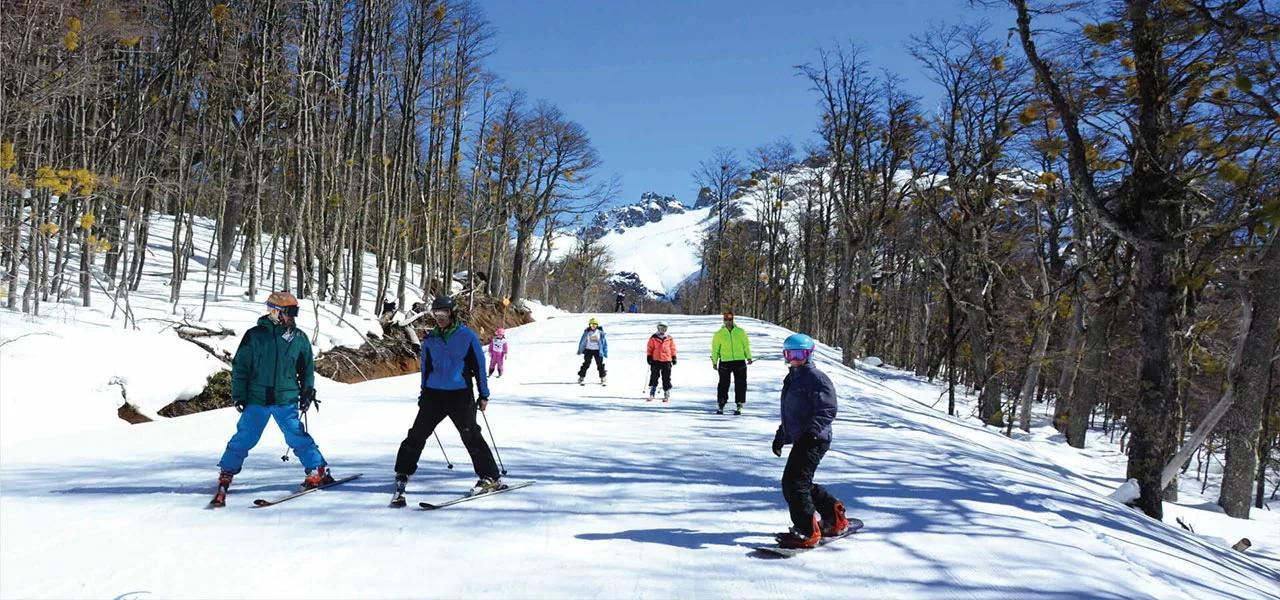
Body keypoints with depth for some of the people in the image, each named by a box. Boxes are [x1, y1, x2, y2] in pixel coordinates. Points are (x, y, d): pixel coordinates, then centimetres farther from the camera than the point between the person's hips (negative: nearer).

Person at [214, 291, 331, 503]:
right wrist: (239, 395, 0)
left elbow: (307, 368, 15)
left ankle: (319, 471, 7)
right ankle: (226, 474, 19)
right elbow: (240, 366, 3)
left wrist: (307, 392, 10)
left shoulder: (299, 339, 5)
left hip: (286, 400, 1)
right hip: (256, 398, -1)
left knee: (297, 436, -3)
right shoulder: (255, 335, -2)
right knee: (244, 438, 2)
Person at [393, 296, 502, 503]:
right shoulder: (430, 339, 9)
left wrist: (483, 395, 0)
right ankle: (402, 475, 16)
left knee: (471, 436, -3)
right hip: (434, 394, 4)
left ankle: (491, 478, 6)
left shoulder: (467, 336, -2)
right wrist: (423, 394, 18)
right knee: (417, 434, 1)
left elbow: (479, 366, 2)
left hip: (460, 395, -3)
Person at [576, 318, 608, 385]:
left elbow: (604, 342, 4)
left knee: (600, 364, 2)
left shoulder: (600, 332, -2)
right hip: (588, 350, 0)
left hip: (597, 350, 0)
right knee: (586, 364, -4)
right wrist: (580, 350, 10)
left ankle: (603, 377, 14)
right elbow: (582, 341, 9)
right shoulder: (587, 332, -2)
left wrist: (605, 352, 1)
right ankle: (581, 377, 5)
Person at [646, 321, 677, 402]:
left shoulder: (669, 339, 7)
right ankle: (651, 394, 10)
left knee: (666, 379, 3)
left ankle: (667, 395, 10)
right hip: (656, 361, -1)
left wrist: (674, 358, 10)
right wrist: (649, 357, -2)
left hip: (666, 361, 1)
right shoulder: (653, 338, 2)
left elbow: (673, 349, 14)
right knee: (654, 377, 3)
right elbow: (650, 349, 5)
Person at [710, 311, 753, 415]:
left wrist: (749, 357, 3)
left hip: (740, 362, 1)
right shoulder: (719, 334, 5)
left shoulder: (740, 332, 8)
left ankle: (739, 405, 7)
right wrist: (714, 362, 4)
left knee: (740, 384, 1)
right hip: (725, 362, -1)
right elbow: (715, 349, 8)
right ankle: (721, 405, 8)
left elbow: (746, 345, 11)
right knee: (724, 384, 1)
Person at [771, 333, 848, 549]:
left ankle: (807, 532, -5)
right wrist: (780, 436, 29)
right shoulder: (792, 378, 20)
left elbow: (827, 410, -17)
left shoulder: (816, 377, -10)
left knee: (794, 483, -13)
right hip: (801, 440, 10)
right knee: (801, 483, 15)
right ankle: (835, 518, 29)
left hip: (814, 440, -10)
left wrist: (811, 432, -27)